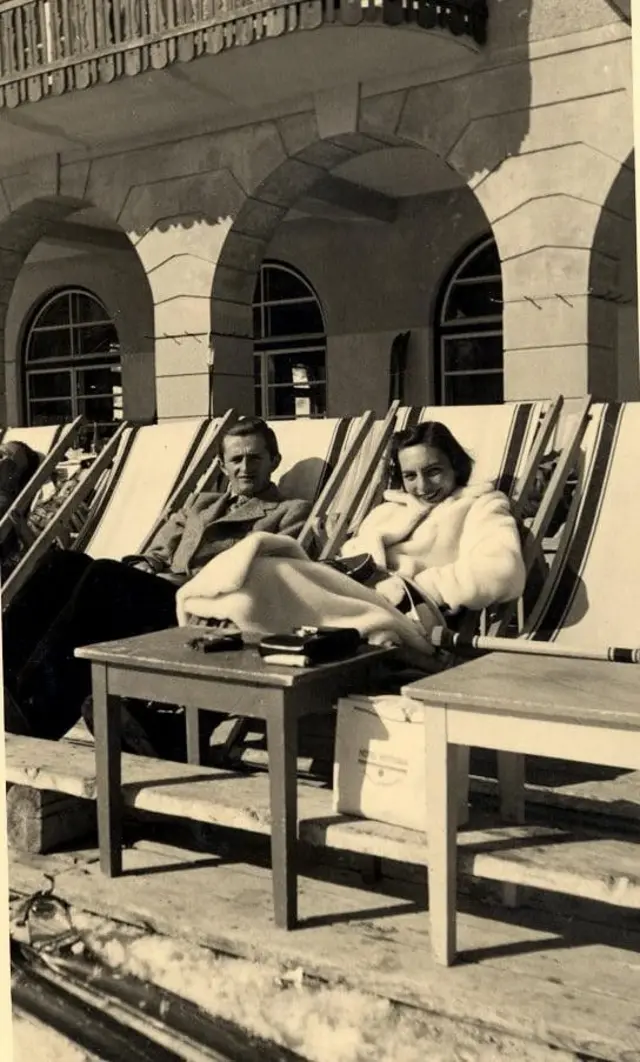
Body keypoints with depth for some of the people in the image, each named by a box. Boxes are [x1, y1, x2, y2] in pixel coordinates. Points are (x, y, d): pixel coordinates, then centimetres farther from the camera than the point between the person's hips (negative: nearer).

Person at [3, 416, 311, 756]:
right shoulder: (200, 503, 36)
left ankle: (34, 711, -41)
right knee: (65, 563, -22)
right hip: (148, 594, 6)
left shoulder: (291, 511, 18)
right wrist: (143, 568, 2)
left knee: (104, 575, -32)